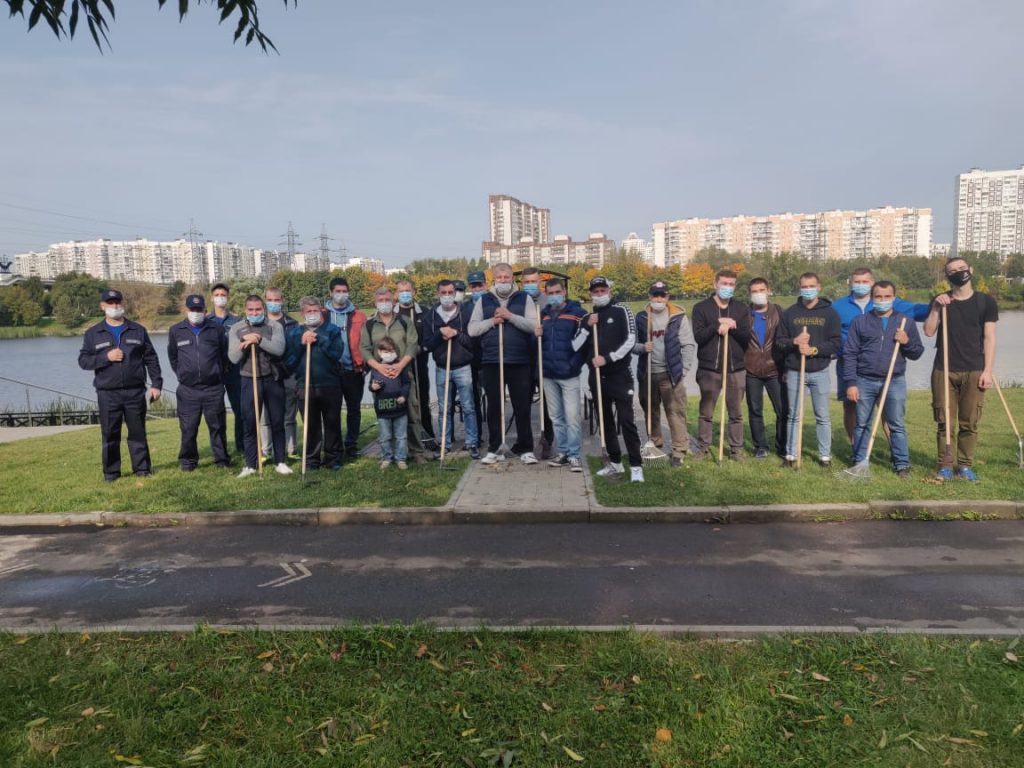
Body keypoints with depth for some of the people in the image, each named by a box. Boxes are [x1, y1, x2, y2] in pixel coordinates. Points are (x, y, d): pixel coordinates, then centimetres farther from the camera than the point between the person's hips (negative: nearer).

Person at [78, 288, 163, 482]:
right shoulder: (92, 334, 6)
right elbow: (83, 360, 1)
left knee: (138, 431, 6)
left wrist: (156, 384, 1)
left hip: (135, 391, 0)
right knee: (110, 434, 5)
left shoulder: (138, 330, 8)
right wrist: (106, 357, -15)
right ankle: (111, 472, 14)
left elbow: (151, 359, 8)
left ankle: (142, 468, 14)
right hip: (107, 393, 0)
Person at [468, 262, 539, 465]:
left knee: (522, 407, 3)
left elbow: (534, 325, -6)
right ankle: (494, 449, 17)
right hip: (491, 362, 1)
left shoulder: (524, 298, 5)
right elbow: (472, 329, 4)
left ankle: (525, 449, 12)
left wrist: (510, 316, -14)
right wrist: (492, 321, -10)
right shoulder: (484, 300, 9)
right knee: (494, 407, 8)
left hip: (519, 362, -1)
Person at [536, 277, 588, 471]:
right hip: (548, 375, 5)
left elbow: (584, 342, -7)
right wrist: (536, 335, 0)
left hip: (569, 375, -5)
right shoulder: (543, 314, 12)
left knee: (572, 416, -5)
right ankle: (562, 453, 21)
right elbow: (537, 341, 20)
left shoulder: (577, 312, -4)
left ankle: (574, 455, 3)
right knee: (556, 417, 11)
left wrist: (574, 364, -16)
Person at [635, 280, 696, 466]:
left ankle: (680, 450, 0)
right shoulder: (641, 317, 5)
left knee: (675, 412, -5)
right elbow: (633, 344, 7)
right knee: (651, 411, 14)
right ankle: (654, 445, 28)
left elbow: (689, 345, -2)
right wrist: (642, 347, -15)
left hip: (671, 374, -3)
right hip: (647, 373, 3)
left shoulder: (678, 316, -2)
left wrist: (683, 370, -7)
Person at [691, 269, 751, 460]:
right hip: (709, 368, -2)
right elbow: (698, 336, -9)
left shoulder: (741, 308, 8)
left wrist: (732, 326, -17)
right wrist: (717, 327, -20)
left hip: (736, 368, 2)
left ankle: (736, 448, 18)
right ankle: (702, 447, 17)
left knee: (736, 413, 8)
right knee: (706, 412, 7)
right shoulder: (701, 307, 1)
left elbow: (747, 337, 0)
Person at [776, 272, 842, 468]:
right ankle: (791, 454, 14)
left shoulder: (829, 313, 1)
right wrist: (794, 342, -16)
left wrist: (814, 349, -19)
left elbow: (835, 343, -5)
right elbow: (779, 341, 3)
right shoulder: (790, 313, 5)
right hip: (794, 371, 1)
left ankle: (825, 455, 16)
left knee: (822, 416, 6)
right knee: (793, 415, 7)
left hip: (820, 372, -1)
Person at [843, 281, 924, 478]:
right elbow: (849, 354, 1)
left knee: (896, 425, 4)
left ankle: (902, 464, 13)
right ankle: (859, 463, 15)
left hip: (895, 382, 0)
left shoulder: (906, 321, 8)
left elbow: (917, 353, 11)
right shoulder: (860, 321, 5)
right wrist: (850, 383, -7)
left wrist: (907, 342, -11)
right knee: (862, 425, 6)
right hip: (864, 381, 0)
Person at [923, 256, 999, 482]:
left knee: (969, 422, 1)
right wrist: (936, 308, -13)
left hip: (973, 371, -1)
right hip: (943, 370, 1)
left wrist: (988, 370, -5)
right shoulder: (940, 300, 7)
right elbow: (929, 331, -2)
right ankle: (945, 465, 9)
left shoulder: (985, 301, 4)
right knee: (945, 421, 2)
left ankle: (965, 465, 11)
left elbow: (989, 338, 1)